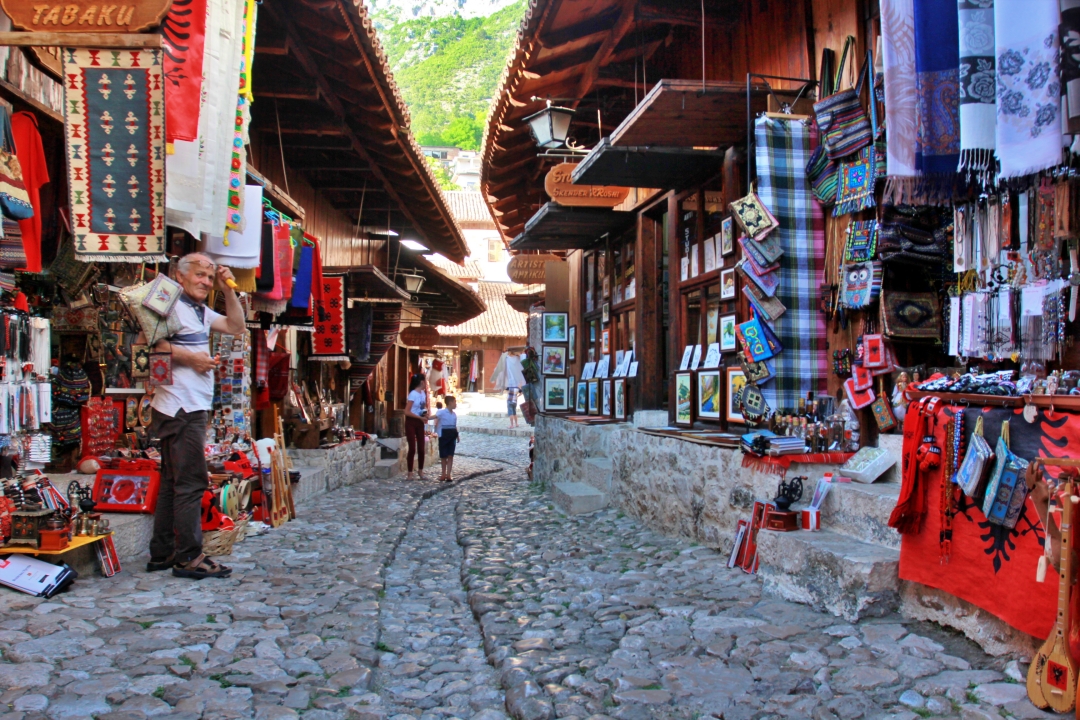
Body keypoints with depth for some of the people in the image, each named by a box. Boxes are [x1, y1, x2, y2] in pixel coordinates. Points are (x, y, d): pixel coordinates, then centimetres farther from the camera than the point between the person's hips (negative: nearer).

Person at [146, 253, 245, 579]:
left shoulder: (200, 311, 21)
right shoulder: (170, 304, -9)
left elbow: (237, 326, 21)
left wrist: (228, 290, 13)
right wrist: (191, 358, -18)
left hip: (192, 407, 11)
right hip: (181, 407, -11)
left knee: (173, 482, 13)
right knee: (191, 482, -9)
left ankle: (162, 554, 20)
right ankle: (189, 557, -4)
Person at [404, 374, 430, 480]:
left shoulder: (423, 393, 8)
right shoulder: (413, 394, -16)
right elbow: (407, 412, -19)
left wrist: (425, 414, 0)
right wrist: (421, 417, -20)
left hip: (420, 423, 7)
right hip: (411, 422, -7)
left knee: (421, 448, 8)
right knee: (412, 448, -5)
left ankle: (420, 472, 18)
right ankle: (410, 474, 3)